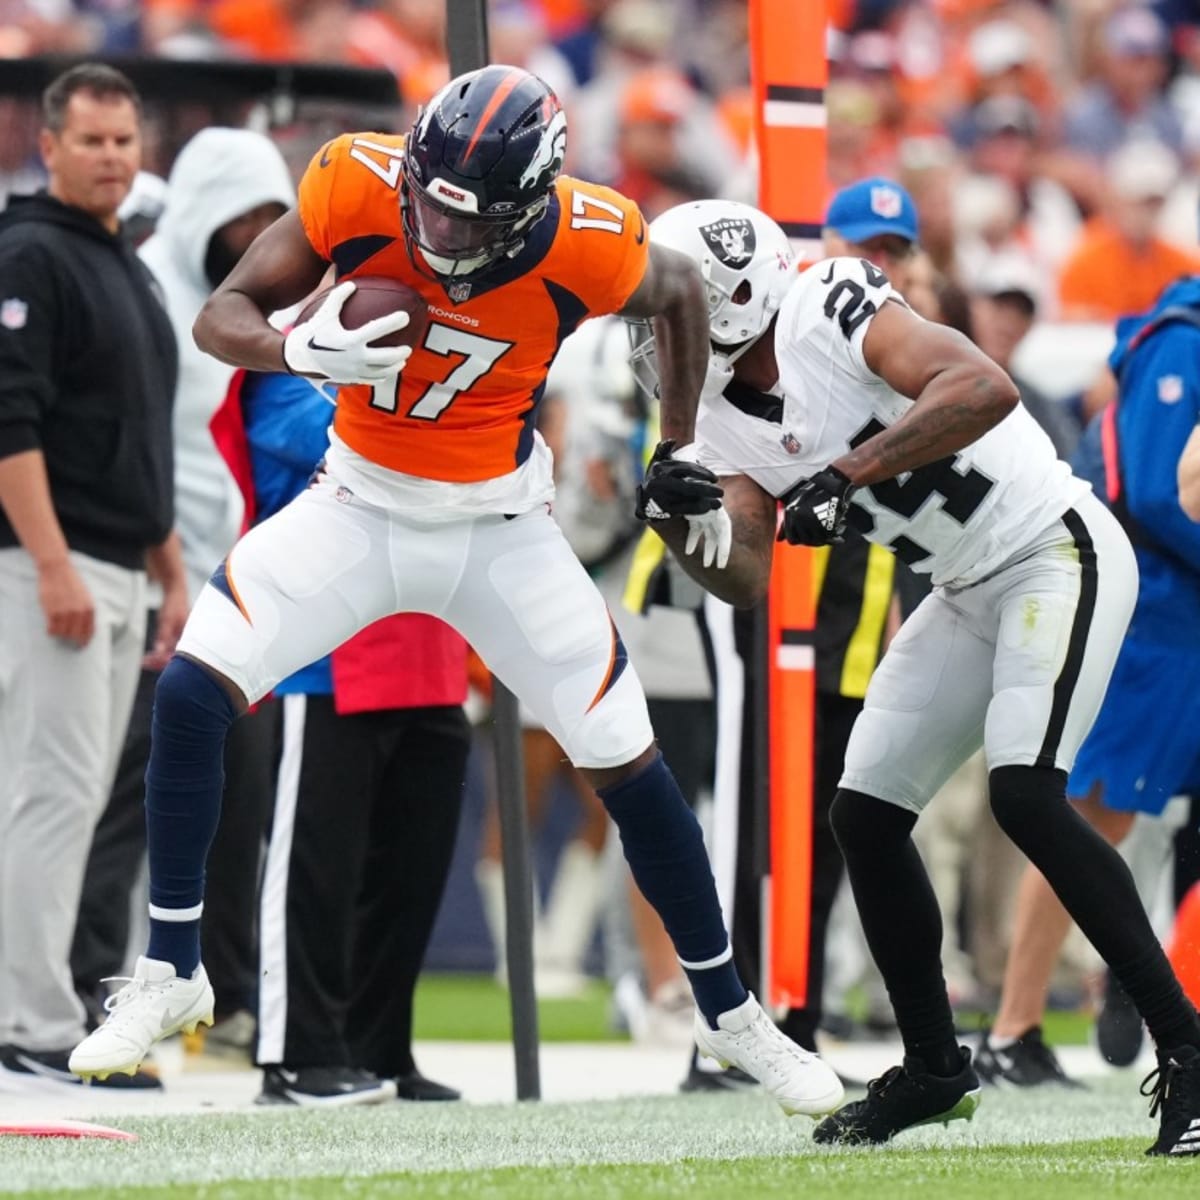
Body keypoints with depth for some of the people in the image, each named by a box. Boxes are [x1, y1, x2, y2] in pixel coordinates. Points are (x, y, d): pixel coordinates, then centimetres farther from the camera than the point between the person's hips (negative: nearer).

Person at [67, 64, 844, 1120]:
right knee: (191, 693, -17)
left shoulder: (588, 248, -22)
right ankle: (171, 974, -2)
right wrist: (302, 348, -37)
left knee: (629, 769, -1)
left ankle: (729, 1012, 20)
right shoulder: (358, 185, -22)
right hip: (357, 508, 1)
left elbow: (680, 294, 1)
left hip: (497, 530, -1)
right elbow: (223, 316, -16)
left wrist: (680, 455, 4)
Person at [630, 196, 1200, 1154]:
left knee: (1024, 792, -24)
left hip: (1060, 552, -9)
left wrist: (846, 475, -35)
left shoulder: (831, 309, -19)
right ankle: (934, 1067, 21)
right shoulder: (722, 419, 5)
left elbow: (985, 391, -33)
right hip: (969, 596, 9)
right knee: (866, 814, 7)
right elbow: (747, 579, -2)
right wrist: (689, 526, -22)